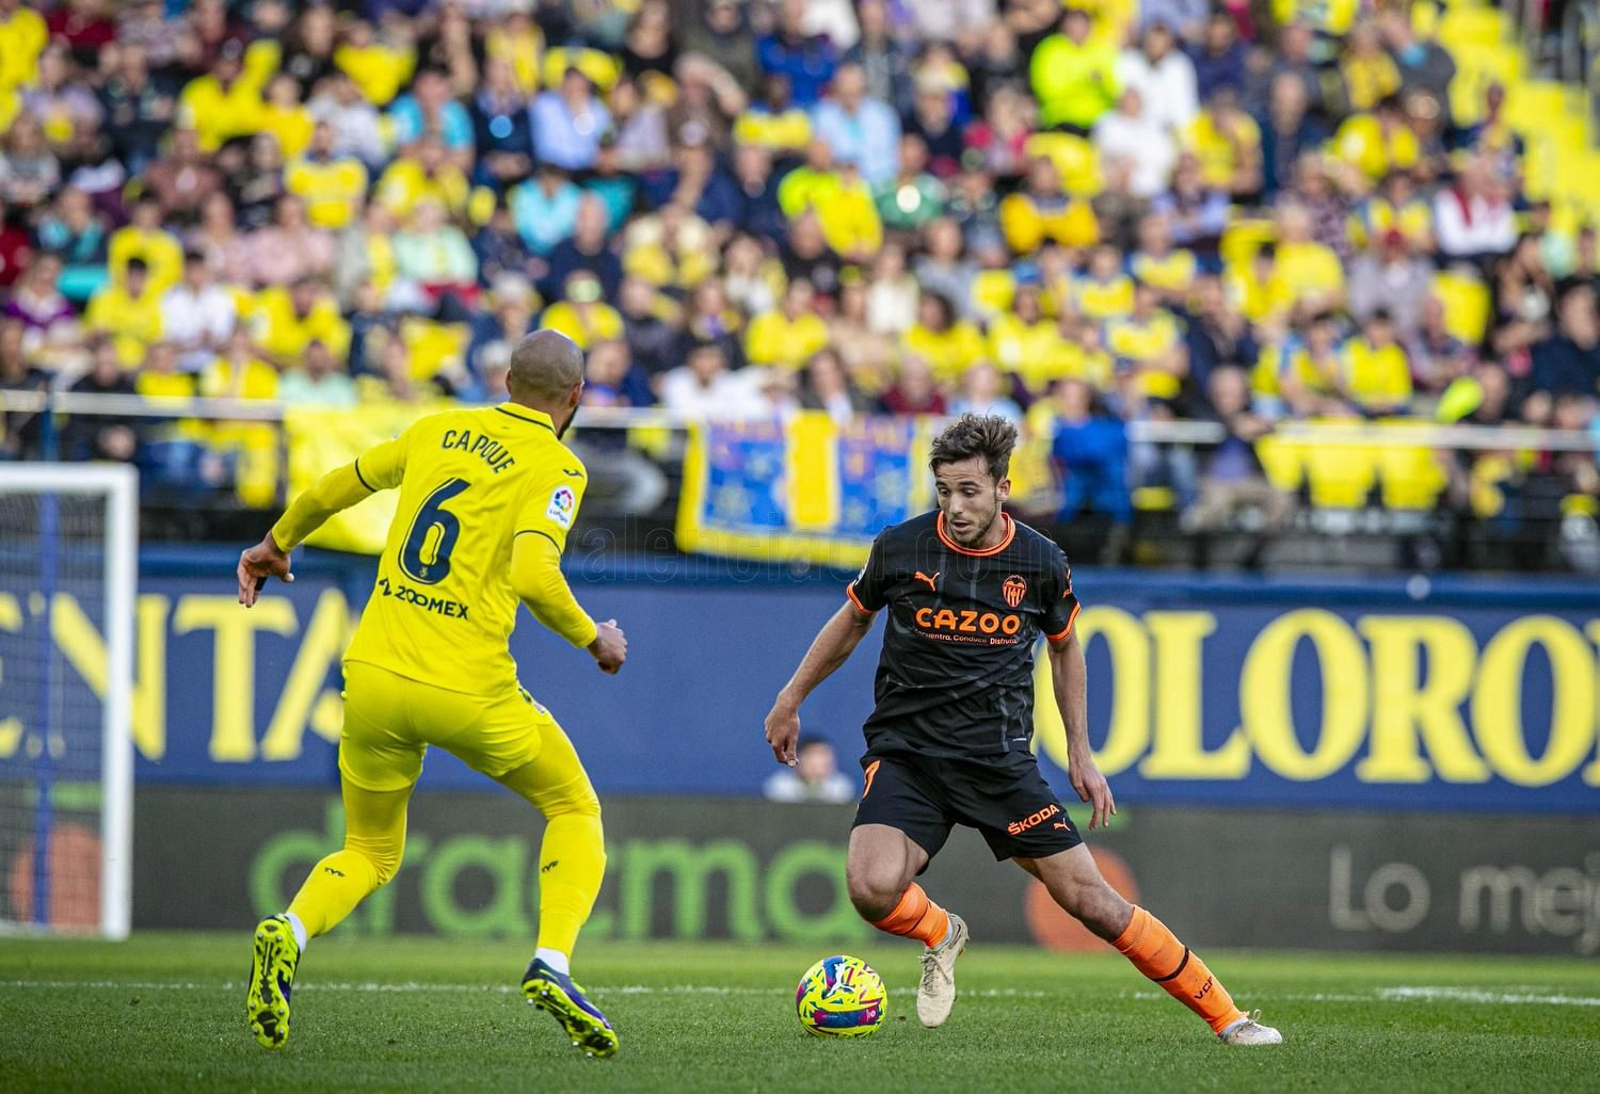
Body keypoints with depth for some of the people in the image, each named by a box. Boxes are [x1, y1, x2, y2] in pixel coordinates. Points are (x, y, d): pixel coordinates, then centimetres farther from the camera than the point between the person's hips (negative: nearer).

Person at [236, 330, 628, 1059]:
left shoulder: (440, 430, 12)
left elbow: (337, 486, 20)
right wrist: (593, 639, -3)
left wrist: (277, 545, 38)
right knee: (575, 810, 18)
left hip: (373, 674, 5)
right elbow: (533, 576, -19)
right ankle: (552, 965, -4)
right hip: (467, 690, -4)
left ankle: (290, 933, -11)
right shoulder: (556, 467, -5)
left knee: (370, 854, 20)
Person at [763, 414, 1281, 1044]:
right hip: (905, 751, 0)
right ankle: (939, 935, 9)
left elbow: (1065, 646, 17)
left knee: (1089, 899, -6)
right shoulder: (901, 549, -5)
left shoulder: (1041, 563, -3)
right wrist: (790, 700, 22)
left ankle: (1224, 1016, 7)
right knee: (872, 889, -27)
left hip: (1001, 762, 0)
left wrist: (1080, 753, 15)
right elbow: (852, 621, 15)